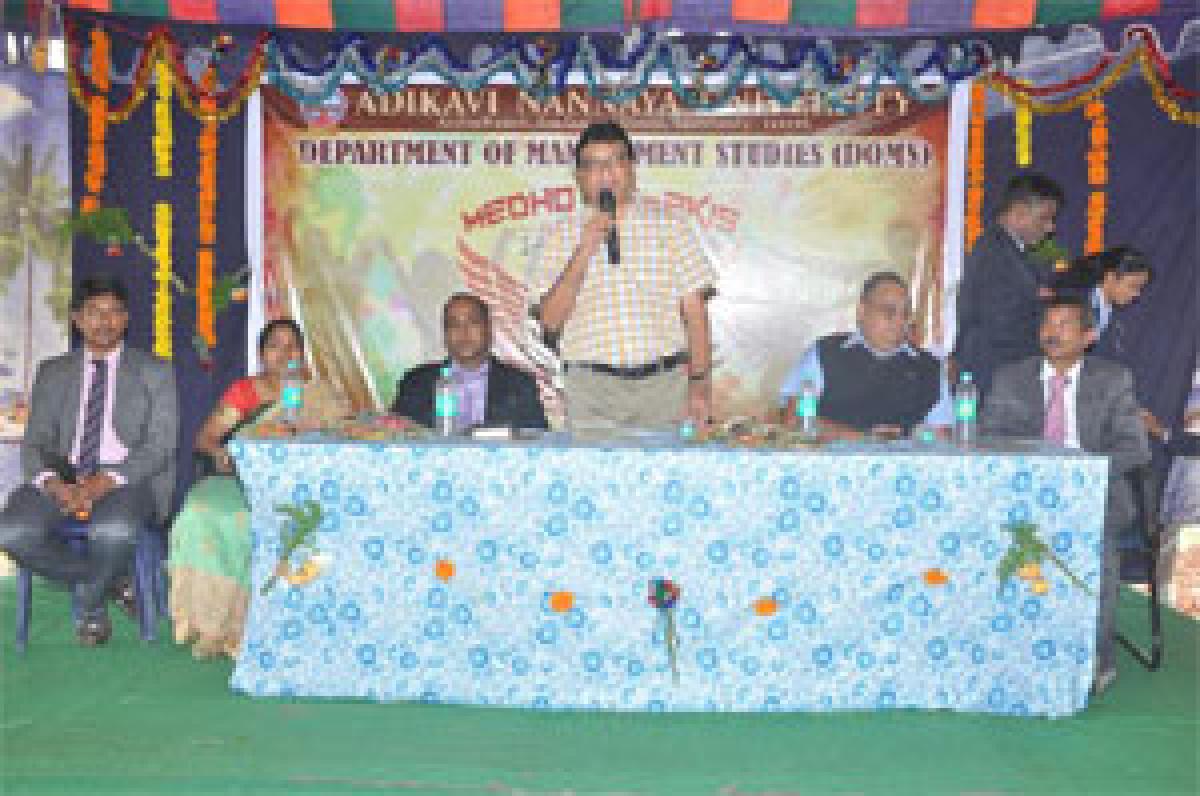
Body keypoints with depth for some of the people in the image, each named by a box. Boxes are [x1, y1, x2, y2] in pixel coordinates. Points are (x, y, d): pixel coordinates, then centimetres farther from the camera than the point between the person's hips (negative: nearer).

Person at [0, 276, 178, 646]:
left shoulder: (155, 372, 8)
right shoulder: (52, 372, 17)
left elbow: (160, 445, -2)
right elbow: (35, 443, 9)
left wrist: (105, 482, -18)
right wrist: (53, 484, -15)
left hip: (128, 478, -3)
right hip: (63, 478, 3)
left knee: (114, 531, -37)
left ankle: (90, 600, -3)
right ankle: (109, 583, -4)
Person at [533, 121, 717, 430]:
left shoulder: (667, 225, 10)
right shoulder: (561, 235, 9)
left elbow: (694, 311, 7)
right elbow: (550, 320, -1)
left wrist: (700, 383, -1)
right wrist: (584, 251, -9)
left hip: (664, 383, 1)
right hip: (592, 389, 0)